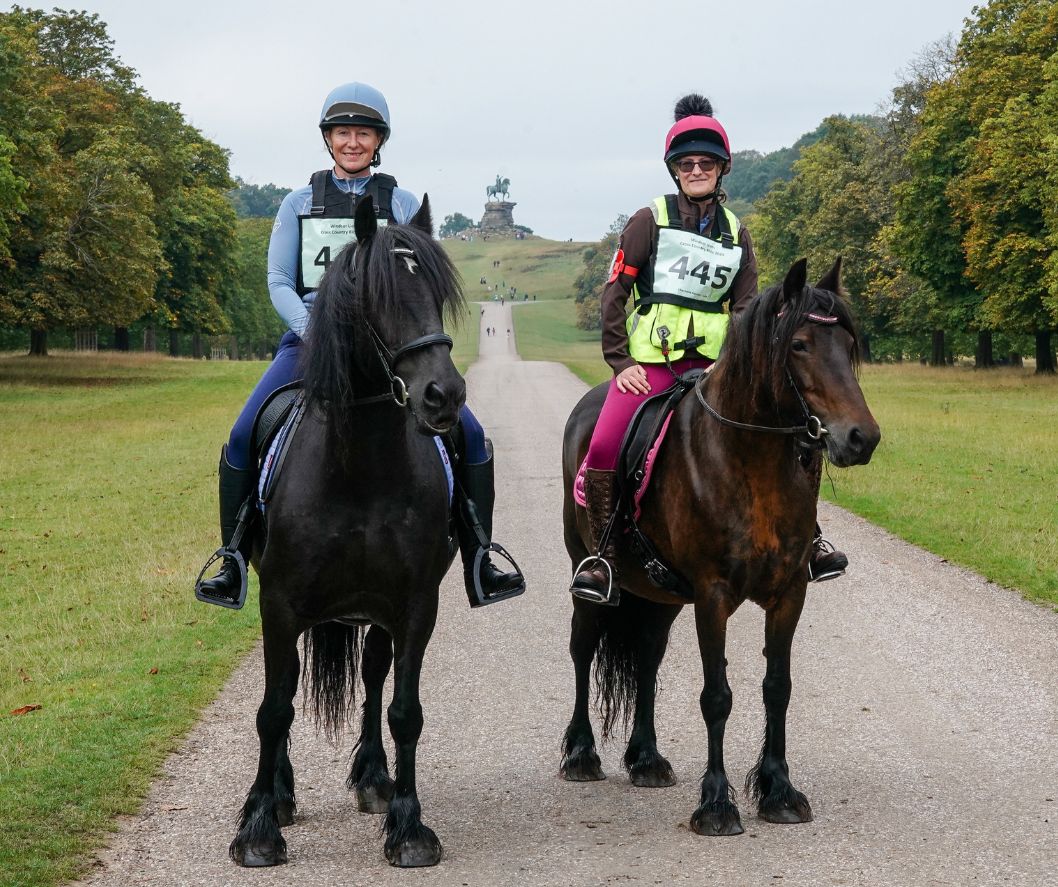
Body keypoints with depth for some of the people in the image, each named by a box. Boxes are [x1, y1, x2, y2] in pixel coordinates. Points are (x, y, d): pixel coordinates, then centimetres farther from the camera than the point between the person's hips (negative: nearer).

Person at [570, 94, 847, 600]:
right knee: (603, 448, -23)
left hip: (712, 364, 3)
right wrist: (620, 361, -6)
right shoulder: (650, 221, 3)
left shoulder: (735, 233, 14)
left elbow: (745, 307, 15)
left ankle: (805, 539, 4)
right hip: (649, 362, -3)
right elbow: (615, 293, 2)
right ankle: (605, 553, -8)